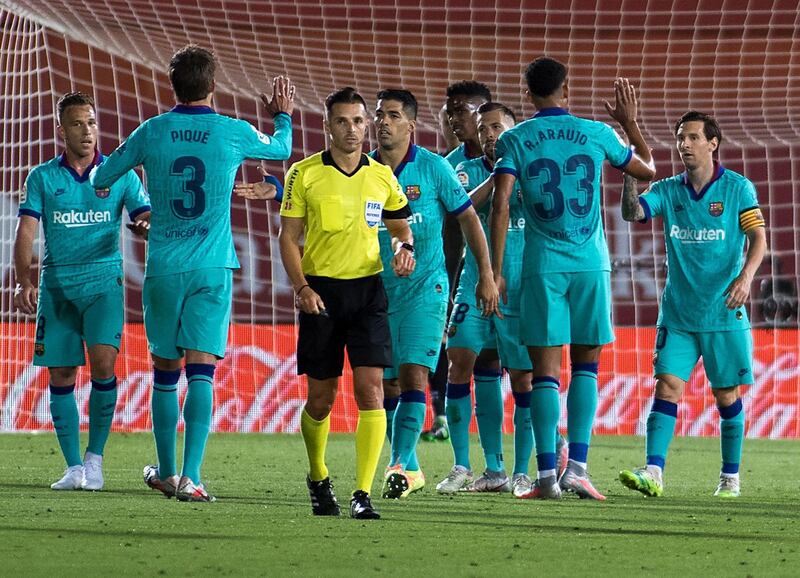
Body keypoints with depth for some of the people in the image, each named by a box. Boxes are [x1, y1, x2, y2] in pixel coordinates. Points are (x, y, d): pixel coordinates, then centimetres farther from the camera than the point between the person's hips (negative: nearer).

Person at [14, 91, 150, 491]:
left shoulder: (119, 174, 5)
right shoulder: (42, 178, 5)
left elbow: (146, 218, 1)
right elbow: (25, 232, -2)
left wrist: (147, 225, -24)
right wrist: (24, 282, -17)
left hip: (104, 282, -1)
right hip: (56, 286, 1)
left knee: (102, 364, -17)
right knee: (61, 376, 1)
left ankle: (95, 457, -3)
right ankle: (74, 468, 9)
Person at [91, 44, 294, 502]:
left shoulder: (152, 132, 0)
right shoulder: (233, 133, -3)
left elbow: (101, 179, 13)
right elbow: (281, 149, 19)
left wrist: (99, 172, 37)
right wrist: (284, 116, 40)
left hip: (163, 269, 2)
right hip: (212, 268, -1)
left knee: (165, 373, 13)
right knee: (201, 373, -6)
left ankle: (166, 473, 24)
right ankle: (190, 477, -16)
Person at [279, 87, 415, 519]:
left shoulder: (382, 177, 5)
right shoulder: (304, 174, -2)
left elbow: (400, 226, 19)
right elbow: (288, 236, -1)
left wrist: (403, 247, -4)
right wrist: (301, 287, -13)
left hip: (367, 289, 1)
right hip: (321, 291, -1)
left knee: (370, 389, -13)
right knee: (321, 398, 5)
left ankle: (363, 493, -13)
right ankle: (318, 478, 31)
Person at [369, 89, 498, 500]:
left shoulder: (433, 168, -5)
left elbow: (468, 219, 2)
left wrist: (485, 276, -2)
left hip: (424, 286, -4)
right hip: (377, 291, 4)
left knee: (413, 374, -17)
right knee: (387, 384, 5)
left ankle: (401, 464, -21)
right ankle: (409, 469, 17)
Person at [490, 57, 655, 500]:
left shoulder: (514, 140, 0)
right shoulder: (597, 134, 4)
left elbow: (500, 205, -9)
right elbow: (647, 170, 19)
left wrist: (495, 270, -5)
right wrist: (630, 122, 32)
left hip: (543, 266, -1)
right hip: (591, 264, 1)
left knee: (545, 371, 0)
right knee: (586, 365, 10)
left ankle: (547, 473, -8)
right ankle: (577, 467, -1)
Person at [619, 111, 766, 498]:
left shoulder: (737, 188, -2)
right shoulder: (668, 191, 6)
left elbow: (758, 238, -7)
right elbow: (632, 212, -8)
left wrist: (746, 276, -24)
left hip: (725, 314, -2)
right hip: (677, 313, 2)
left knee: (727, 395, 5)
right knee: (667, 387, -10)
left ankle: (731, 477, 18)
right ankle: (653, 472, -17)